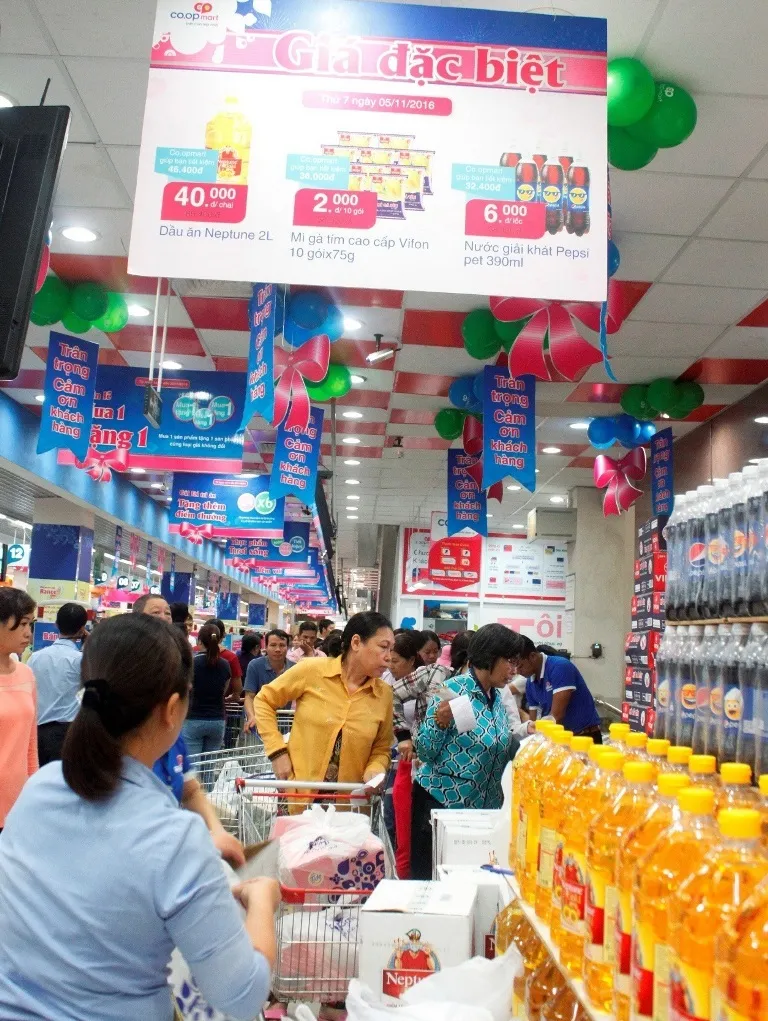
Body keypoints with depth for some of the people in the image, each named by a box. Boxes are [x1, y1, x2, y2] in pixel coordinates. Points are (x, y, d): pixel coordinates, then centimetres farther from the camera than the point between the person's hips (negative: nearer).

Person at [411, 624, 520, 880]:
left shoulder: (497, 698, 9)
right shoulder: (453, 690, -12)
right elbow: (426, 753, -11)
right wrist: (441, 722, -28)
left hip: (483, 807, 7)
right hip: (440, 802, -7)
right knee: (430, 879, 2)